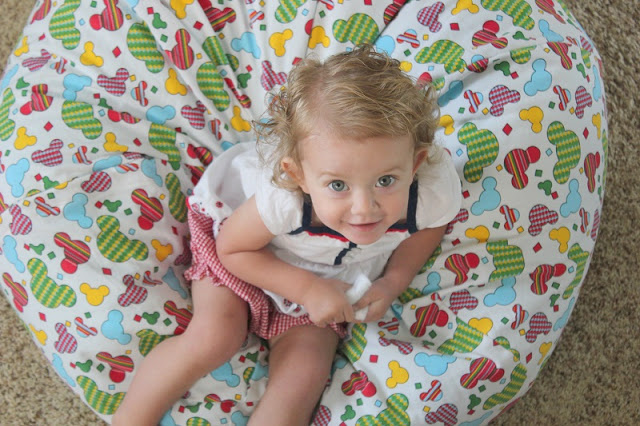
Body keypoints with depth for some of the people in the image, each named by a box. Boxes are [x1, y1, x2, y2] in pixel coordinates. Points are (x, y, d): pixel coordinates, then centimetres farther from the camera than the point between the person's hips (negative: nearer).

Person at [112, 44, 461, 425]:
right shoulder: (282, 199, -44)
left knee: (303, 378, -9)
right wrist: (307, 288, -27)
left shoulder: (435, 188, -35)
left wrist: (394, 282, -17)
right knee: (213, 337, -20)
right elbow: (233, 248, -21)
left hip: (330, 280, 3)